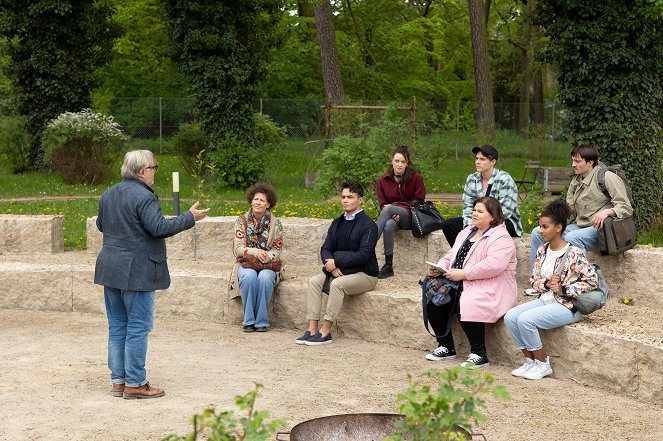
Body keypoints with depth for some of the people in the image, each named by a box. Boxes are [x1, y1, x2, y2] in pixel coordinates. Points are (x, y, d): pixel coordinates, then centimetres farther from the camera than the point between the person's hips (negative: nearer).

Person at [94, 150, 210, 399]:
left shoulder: (109, 194, 11)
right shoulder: (144, 196, -16)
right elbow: (159, 227, -21)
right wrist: (190, 218, -12)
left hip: (110, 268, 8)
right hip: (136, 271, -8)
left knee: (117, 326, 12)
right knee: (138, 328, -2)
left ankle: (117, 381, 17)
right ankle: (134, 384, 1)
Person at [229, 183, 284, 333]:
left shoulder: (275, 223, 2)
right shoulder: (241, 221, 3)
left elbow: (277, 251, 1)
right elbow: (238, 249, -3)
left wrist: (265, 257, -20)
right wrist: (255, 252, -21)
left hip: (268, 265, 0)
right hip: (246, 265, 0)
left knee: (265, 277, -34)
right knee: (249, 276, -34)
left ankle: (261, 321, -22)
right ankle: (249, 320, -22)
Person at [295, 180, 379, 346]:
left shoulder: (368, 225, -8)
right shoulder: (337, 223, 14)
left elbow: (364, 255, -18)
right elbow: (325, 248, 7)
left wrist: (337, 262, -19)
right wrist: (333, 267, -14)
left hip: (364, 274, -6)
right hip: (339, 271, 7)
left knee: (337, 283, -32)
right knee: (314, 281, -17)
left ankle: (325, 331, -28)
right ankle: (312, 329, -22)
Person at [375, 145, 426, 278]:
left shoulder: (416, 177, -1)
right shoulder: (383, 179, 7)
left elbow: (419, 201, 0)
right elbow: (382, 203, 9)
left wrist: (394, 207, -11)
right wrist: (394, 215, -13)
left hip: (410, 216, -3)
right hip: (393, 217, 3)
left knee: (388, 208, -33)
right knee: (388, 226, -35)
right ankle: (388, 266, -31)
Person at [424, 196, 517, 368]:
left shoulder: (501, 238, -9)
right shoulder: (467, 232, 19)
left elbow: (493, 265, -24)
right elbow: (450, 256, 21)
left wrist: (463, 274, -23)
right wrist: (439, 268, -1)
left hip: (489, 288, -8)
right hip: (460, 285, 8)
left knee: (467, 305, -35)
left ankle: (479, 355, -18)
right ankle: (446, 347, 3)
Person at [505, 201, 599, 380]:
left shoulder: (574, 253, -14)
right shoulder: (542, 251, 7)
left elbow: (593, 281, -13)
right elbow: (534, 280, 11)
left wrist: (564, 289, -18)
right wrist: (547, 283, -12)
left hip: (568, 306, -7)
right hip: (545, 300, 8)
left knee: (525, 319, -26)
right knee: (510, 317, -13)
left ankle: (542, 365, -9)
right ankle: (530, 361, -1)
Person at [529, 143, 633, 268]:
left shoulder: (607, 177, -6)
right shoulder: (575, 181, 19)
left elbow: (627, 208, -12)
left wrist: (607, 212, -31)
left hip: (599, 228, -8)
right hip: (579, 227, 8)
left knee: (571, 238, -37)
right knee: (538, 232, -2)